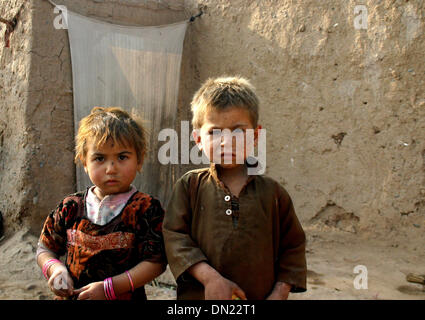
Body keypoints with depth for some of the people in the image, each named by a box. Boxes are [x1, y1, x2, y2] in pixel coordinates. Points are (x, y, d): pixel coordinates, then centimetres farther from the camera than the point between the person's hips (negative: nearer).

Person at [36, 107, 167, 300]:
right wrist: (54, 268, -13)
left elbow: (155, 262, -17)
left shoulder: (145, 208, -16)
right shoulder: (71, 208, -4)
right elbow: (45, 248, 8)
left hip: (126, 296, -3)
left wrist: (109, 288, -22)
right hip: (72, 295, 3)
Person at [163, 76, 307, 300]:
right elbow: (174, 236, -11)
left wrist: (279, 293, -5)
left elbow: (293, 246, 3)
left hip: (259, 295, 1)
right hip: (198, 296, 0)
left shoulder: (271, 192, -3)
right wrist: (210, 277, -20)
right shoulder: (190, 185, -5)